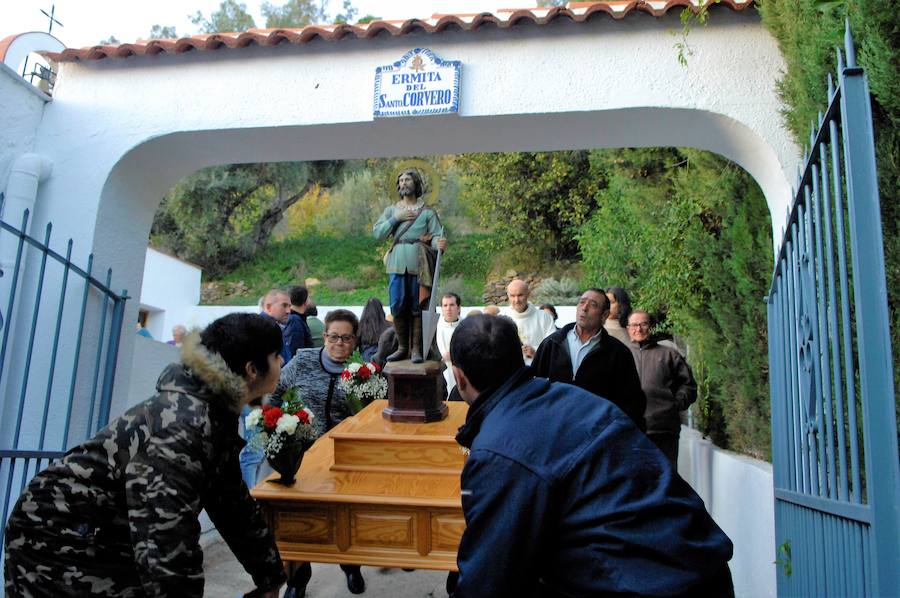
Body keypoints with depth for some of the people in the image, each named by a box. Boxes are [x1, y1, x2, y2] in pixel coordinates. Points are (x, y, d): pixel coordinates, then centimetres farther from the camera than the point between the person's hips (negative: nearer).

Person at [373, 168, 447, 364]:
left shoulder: (427, 212, 8)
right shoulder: (391, 210, 17)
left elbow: (437, 236, 0)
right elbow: (377, 233, 5)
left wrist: (439, 244, -23)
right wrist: (395, 219, -5)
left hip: (418, 262, -2)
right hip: (397, 262, 2)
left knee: (417, 307, -2)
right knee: (398, 305, -1)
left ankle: (416, 349, 2)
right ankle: (402, 347, 11)